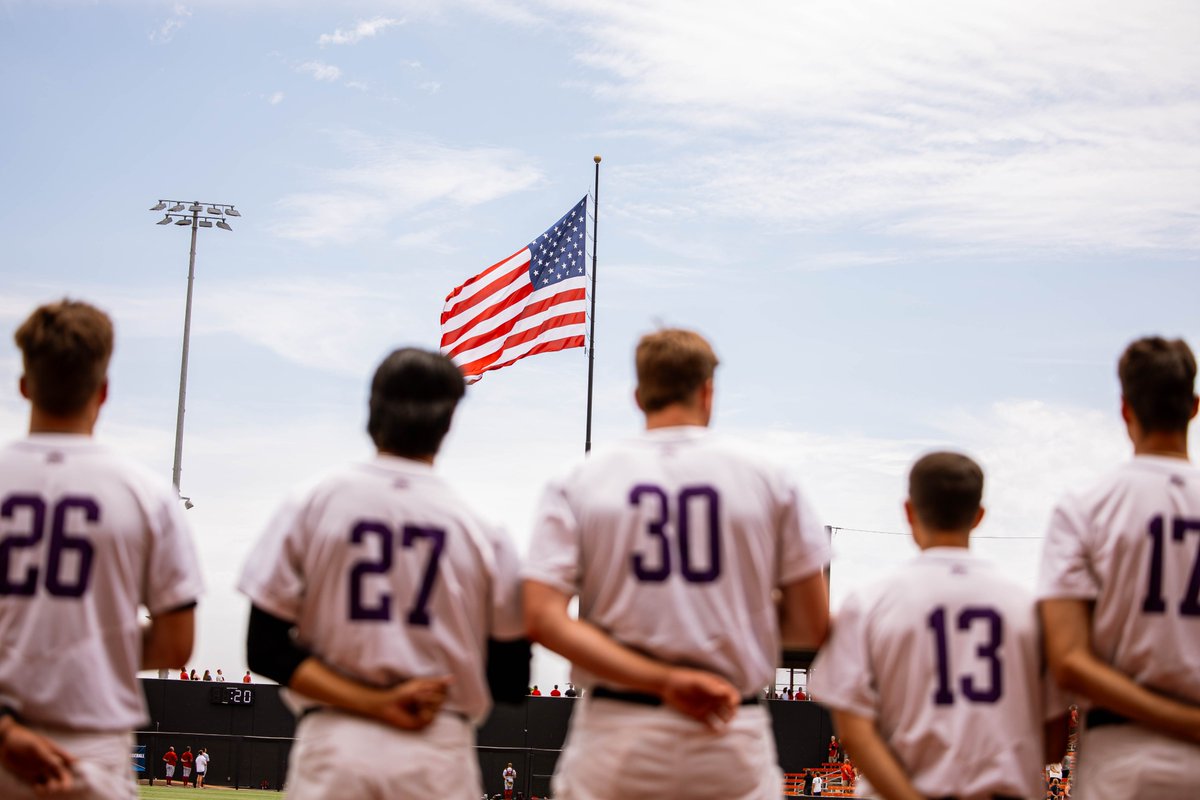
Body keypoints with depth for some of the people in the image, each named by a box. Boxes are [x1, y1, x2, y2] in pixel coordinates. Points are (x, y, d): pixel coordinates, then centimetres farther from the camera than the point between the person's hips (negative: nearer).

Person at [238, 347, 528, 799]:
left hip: (334, 745, 1)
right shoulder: (482, 529, -1)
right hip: (440, 754, 0)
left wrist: (372, 702, -7)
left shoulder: (308, 505, 2)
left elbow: (266, 649, -3)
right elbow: (511, 682, 2)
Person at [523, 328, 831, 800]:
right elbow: (812, 627, 2)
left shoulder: (578, 483, 2)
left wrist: (661, 679, -12)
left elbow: (542, 618, -9)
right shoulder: (768, 481, 2)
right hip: (734, 739, 0)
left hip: (617, 736, 0)